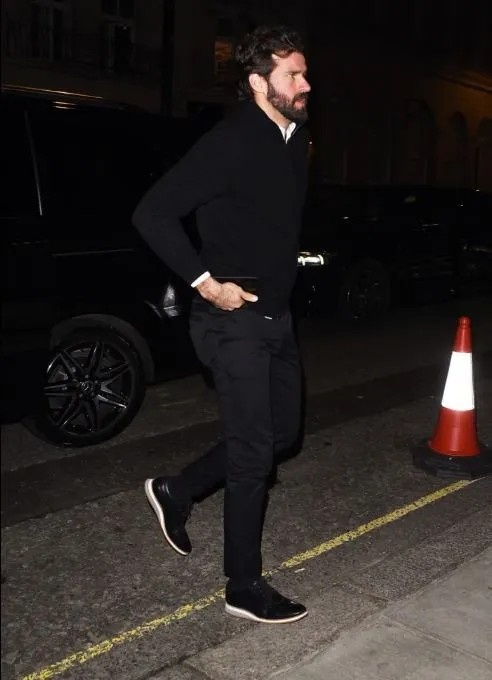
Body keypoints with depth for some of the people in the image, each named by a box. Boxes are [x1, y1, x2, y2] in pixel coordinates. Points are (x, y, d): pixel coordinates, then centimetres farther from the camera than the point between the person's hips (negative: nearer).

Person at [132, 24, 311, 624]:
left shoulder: (295, 139, 8)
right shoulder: (231, 142, -18)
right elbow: (152, 212, -22)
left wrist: (286, 268, 13)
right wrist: (204, 280, -21)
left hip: (276, 314, 9)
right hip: (235, 319, -9)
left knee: (281, 431, 18)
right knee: (253, 452, -2)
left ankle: (176, 492, 33)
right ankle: (244, 588, 15)